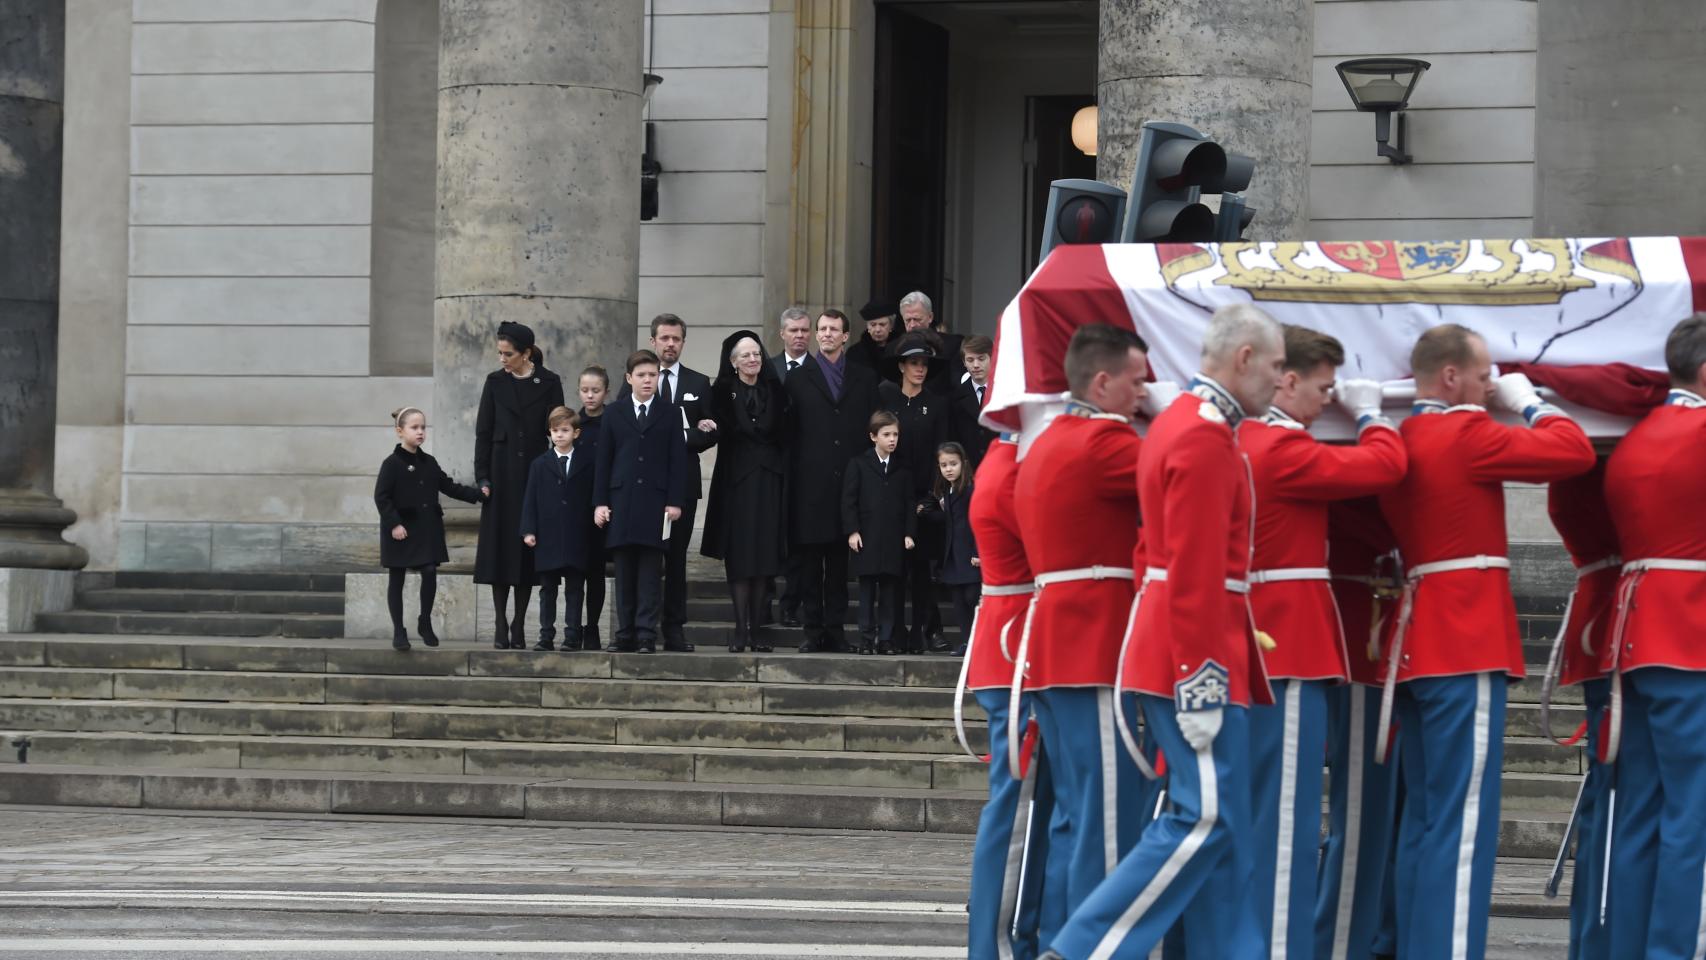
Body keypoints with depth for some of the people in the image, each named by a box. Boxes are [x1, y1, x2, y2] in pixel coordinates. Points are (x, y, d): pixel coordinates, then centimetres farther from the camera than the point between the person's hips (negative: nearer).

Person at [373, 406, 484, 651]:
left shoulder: (428, 463, 8)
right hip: (401, 530, -5)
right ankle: (398, 631, 9)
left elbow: (447, 486, 15)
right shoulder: (392, 464, -10)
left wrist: (476, 494, 8)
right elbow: (381, 496, -12)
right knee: (396, 579, 3)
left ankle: (425, 622, 15)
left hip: (427, 528, 5)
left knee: (430, 573, -4)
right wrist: (393, 523, -19)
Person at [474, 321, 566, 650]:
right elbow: (483, 431, 4)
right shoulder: (495, 382, 4)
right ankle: (501, 626, 1)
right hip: (502, 473, 1)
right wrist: (483, 477, -2)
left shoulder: (549, 383, 1)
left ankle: (519, 626, 7)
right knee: (499, 547, -2)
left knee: (528, 548, 1)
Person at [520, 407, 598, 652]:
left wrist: (594, 534, 0)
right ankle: (546, 637, 9)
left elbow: (593, 498, 4)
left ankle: (572, 636, 3)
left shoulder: (587, 463, 3)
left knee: (574, 590, 1)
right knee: (548, 590, 6)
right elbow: (530, 500, 4)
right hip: (547, 538, 1)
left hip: (577, 539, -1)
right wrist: (528, 530, -5)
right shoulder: (540, 464, 6)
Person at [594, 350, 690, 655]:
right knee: (624, 572, 4)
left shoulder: (670, 415, 6)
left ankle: (646, 635, -3)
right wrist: (600, 502, 2)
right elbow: (604, 460, 9)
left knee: (650, 573, -3)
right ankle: (625, 635, 7)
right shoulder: (615, 414, 11)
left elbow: (678, 460, 3)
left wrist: (675, 501, -5)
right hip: (621, 500, 2)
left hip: (656, 502, -2)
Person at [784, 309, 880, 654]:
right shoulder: (798, 379, 8)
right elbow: (789, 434, 4)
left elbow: (873, 431, 9)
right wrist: (792, 479, -4)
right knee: (810, 560, 0)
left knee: (840, 561, 3)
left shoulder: (864, 379, 12)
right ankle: (813, 629, 3)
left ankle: (835, 628, 7)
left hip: (851, 480, 1)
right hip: (811, 483, -1)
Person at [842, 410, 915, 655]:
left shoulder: (901, 470, 11)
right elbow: (848, 500, -1)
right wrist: (852, 531, -9)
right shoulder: (859, 465, 3)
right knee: (867, 591, 1)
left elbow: (909, 504, 11)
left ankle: (886, 639, 7)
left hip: (893, 542, 2)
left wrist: (909, 533, 1)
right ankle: (866, 640, 4)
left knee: (890, 592, 3)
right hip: (866, 540, -2)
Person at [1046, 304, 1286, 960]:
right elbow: (1196, 575, -21)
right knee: (1205, 818, -10)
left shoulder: (1181, 421, 16)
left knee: (1217, 820, 9)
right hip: (1197, 660, -10)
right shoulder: (1206, 438, -16)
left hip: (1177, 653, 10)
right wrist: (1201, 685, -22)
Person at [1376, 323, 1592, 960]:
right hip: (1467, 645, -9)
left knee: (1424, 816, 13)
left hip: (1420, 642, 9)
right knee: (1463, 822, -9)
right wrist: (1528, 401, 3)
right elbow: (1576, 452, -13)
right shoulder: (1465, 435, -13)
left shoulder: (1400, 442, 12)